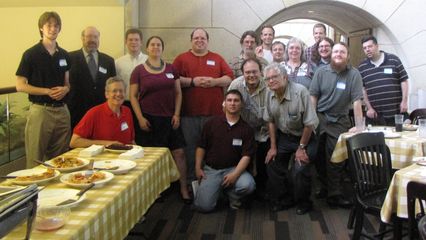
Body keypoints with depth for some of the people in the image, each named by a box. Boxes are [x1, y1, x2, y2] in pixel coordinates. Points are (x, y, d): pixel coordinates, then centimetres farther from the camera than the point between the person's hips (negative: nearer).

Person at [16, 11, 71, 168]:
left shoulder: (64, 55, 10)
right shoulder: (31, 54, -5)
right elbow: (20, 86, -7)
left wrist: (65, 89, -4)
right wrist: (48, 91, -16)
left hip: (62, 110, 5)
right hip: (40, 110, -5)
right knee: (35, 159, 2)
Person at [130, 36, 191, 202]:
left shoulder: (171, 69, 9)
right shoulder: (139, 70, 1)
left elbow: (178, 92, 9)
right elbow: (133, 96, 0)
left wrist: (177, 114, -1)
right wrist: (140, 118, -8)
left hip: (169, 118, 2)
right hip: (149, 119, -2)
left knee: (179, 152, -1)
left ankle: (184, 189, 9)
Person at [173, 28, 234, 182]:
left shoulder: (217, 59, 13)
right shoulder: (182, 58, 9)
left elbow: (229, 78, 7)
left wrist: (214, 81, -10)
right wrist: (192, 81, -13)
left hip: (214, 112, 1)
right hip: (189, 113, -1)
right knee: (190, 147, 3)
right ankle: (191, 179, 15)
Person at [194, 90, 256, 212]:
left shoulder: (246, 129, -1)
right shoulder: (212, 123, 1)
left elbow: (246, 155, -7)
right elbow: (201, 147, 7)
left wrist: (235, 174, -21)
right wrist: (198, 168, -1)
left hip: (233, 169, 0)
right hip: (211, 169, 0)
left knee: (248, 185, -31)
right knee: (204, 206, -17)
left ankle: (232, 194, 4)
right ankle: (216, 189, 18)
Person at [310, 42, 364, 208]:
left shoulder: (354, 74, -6)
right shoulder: (321, 72, 0)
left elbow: (357, 101, -10)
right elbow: (313, 96, 0)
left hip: (339, 121, -2)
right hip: (319, 118, 2)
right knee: (319, 156, 11)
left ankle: (334, 194, 8)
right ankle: (326, 185, 30)